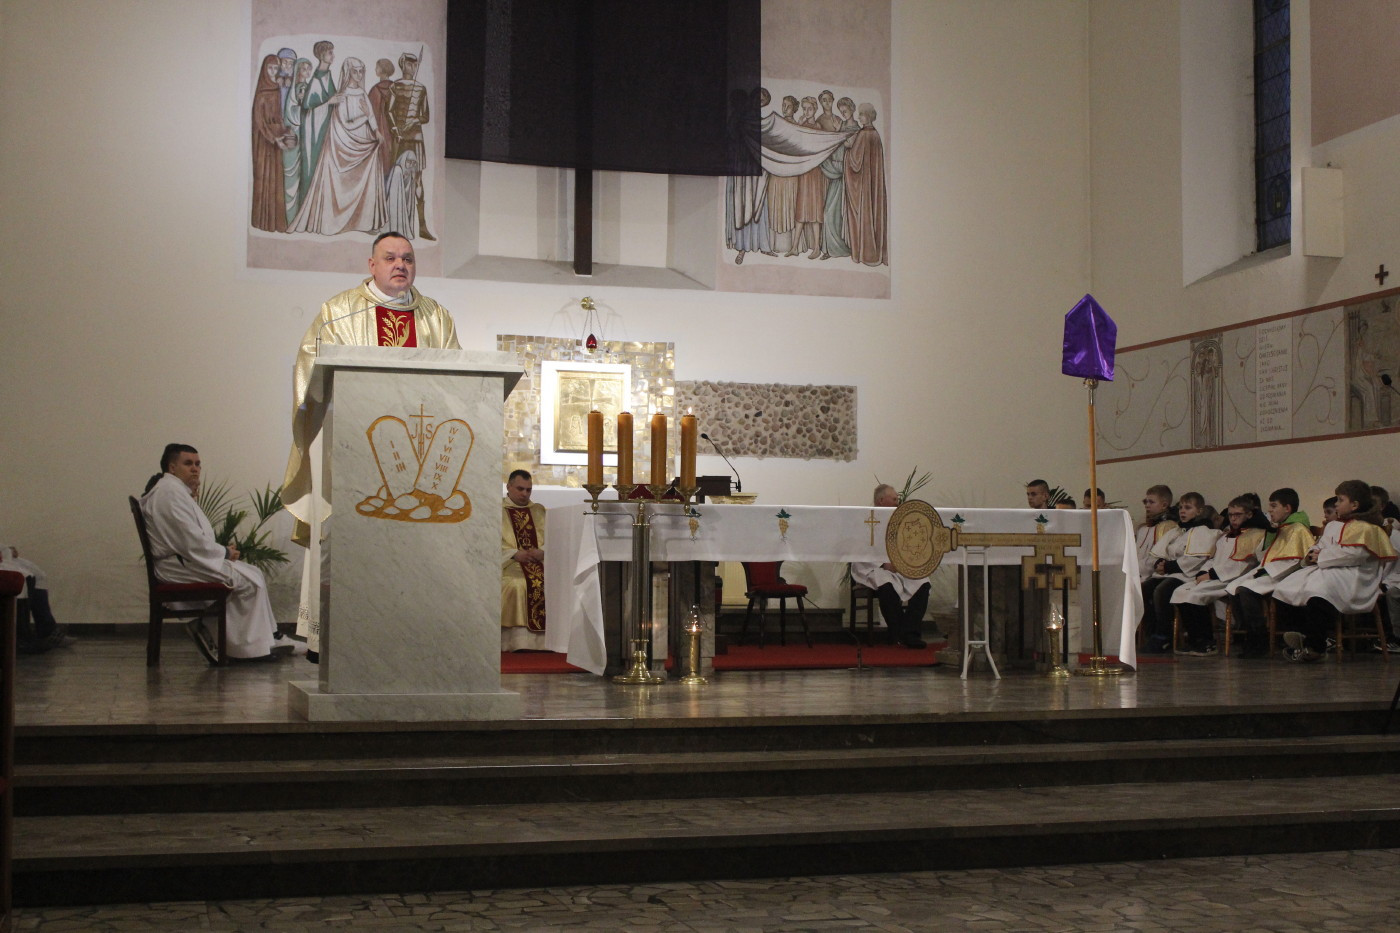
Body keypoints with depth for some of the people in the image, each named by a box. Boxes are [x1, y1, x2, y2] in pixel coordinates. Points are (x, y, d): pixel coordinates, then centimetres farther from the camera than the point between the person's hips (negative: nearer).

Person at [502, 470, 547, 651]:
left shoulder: (539, 511, 22)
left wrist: (542, 551, -9)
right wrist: (515, 553, -18)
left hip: (540, 565, 3)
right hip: (510, 568, -3)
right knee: (518, 585, -34)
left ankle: (542, 640, -22)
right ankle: (519, 641, -31)